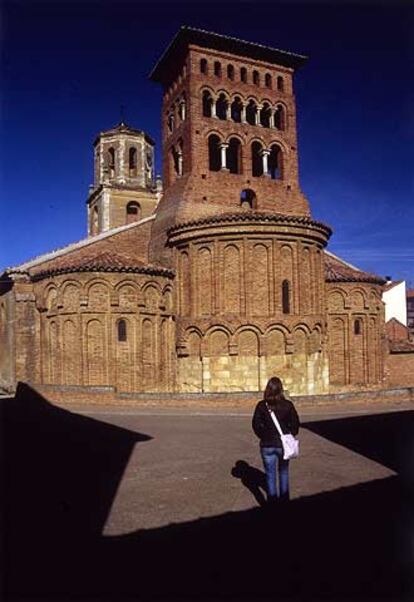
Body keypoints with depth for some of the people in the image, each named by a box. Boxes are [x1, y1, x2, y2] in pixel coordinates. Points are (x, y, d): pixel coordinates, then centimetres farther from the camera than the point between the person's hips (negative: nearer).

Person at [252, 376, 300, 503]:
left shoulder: (262, 405, -9)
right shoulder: (287, 405, -8)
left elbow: (256, 425, -5)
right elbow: (295, 423, -5)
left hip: (267, 445, -1)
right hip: (283, 444, 1)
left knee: (270, 474, 10)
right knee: (284, 471, 22)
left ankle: (272, 499, 16)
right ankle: (284, 497, 30)